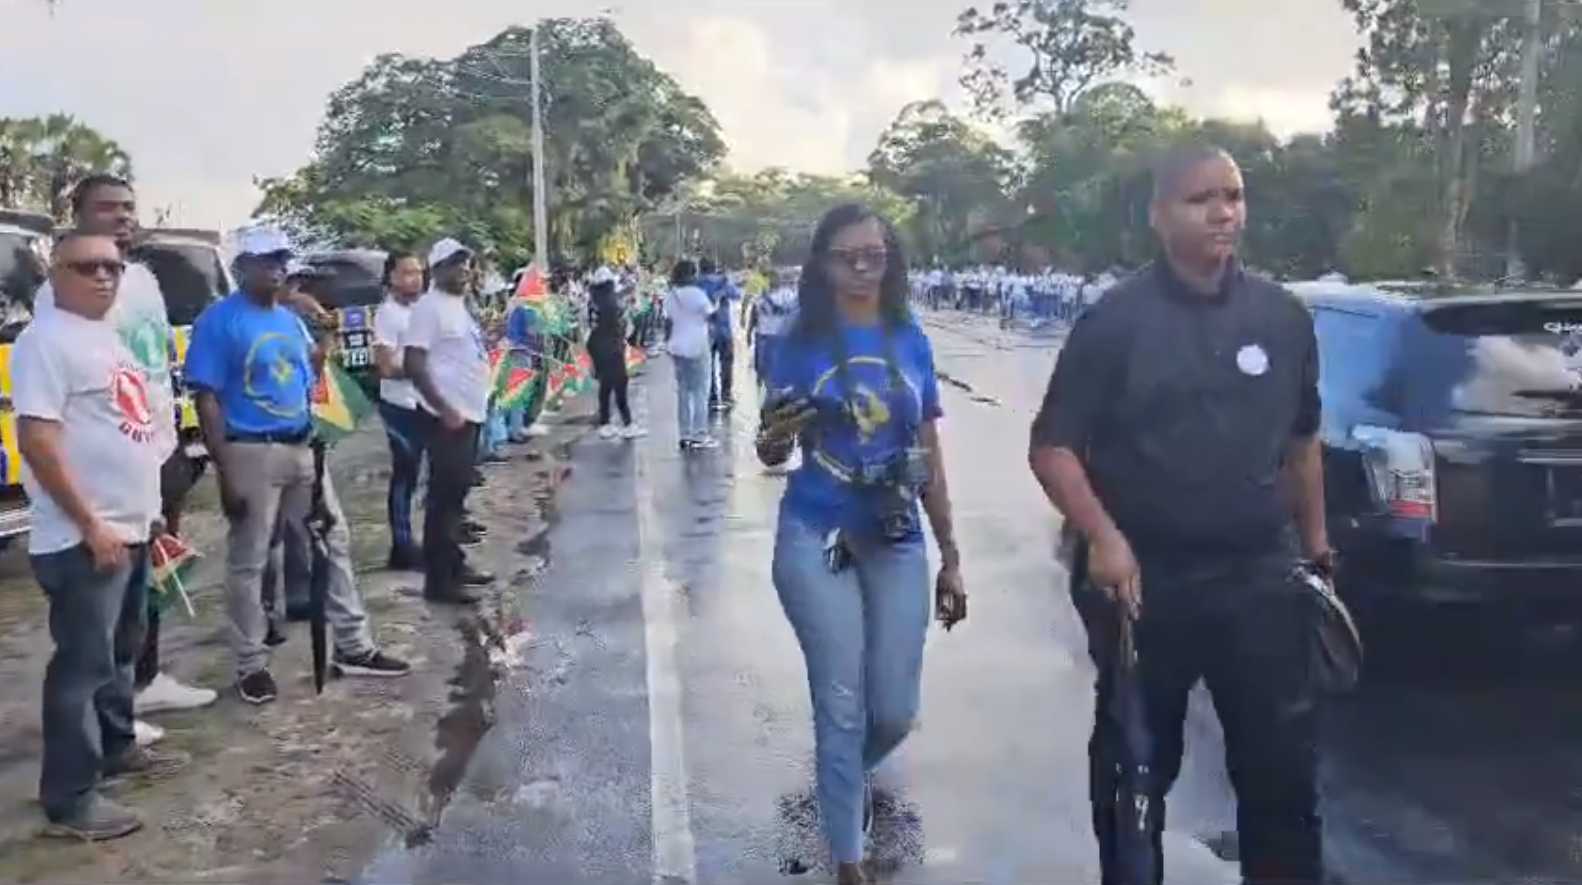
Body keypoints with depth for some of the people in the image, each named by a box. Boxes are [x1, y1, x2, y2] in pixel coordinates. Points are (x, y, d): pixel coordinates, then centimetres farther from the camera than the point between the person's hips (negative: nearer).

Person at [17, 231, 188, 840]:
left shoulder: (106, 335, 15)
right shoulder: (47, 339, -14)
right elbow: (38, 441, -21)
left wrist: (146, 513, 21)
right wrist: (90, 524, -22)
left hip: (130, 528, 10)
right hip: (84, 539, -9)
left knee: (121, 651, 21)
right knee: (83, 664, -5)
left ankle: (116, 746, 38)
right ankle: (69, 800, 1)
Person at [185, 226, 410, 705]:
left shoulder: (291, 319, 13)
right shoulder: (219, 320, -9)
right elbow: (207, 401, -14)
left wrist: (322, 341, 6)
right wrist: (225, 472, -17)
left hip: (303, 449, 8)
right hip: (253, 453, -8)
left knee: (334, 542, 11)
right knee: (248, 560, 2)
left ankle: (354, 648, 21)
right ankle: (252, 665, 14)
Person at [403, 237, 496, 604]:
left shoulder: (460, 305, 16)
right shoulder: (429, 306, -13)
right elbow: (413, 364, -19)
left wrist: (476, 403, 17)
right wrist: (444, 409, -23)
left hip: (470, 412, 9)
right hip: (447, 416, -9)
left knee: (457, 493, 16)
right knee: (444, 495, -7)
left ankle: (454, 563, 25)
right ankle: (438, 579, -3)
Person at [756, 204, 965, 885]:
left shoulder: (911, 341, 4)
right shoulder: (802, 343, -3)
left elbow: (928, 455, 9)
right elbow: (772, 452, 2)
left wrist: (951, 555, 10)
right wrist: (773, 440, -23)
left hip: (897, 543, 3)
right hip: (816, 541, -2)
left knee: (896, 711, 7)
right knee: (841, 708, 3)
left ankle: (850, 774, 43)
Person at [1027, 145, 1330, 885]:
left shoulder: (1283, 316, 4)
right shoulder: (1115, 319, -8)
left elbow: (1300, 441, 15)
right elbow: (1051, 447, -9)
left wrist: (1317, 546, 15)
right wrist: (1103, 537, -21)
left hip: (1260, 575, 3)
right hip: (1144, 580, -2)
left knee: (1284, 764, 7)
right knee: (1135, 765, 13)